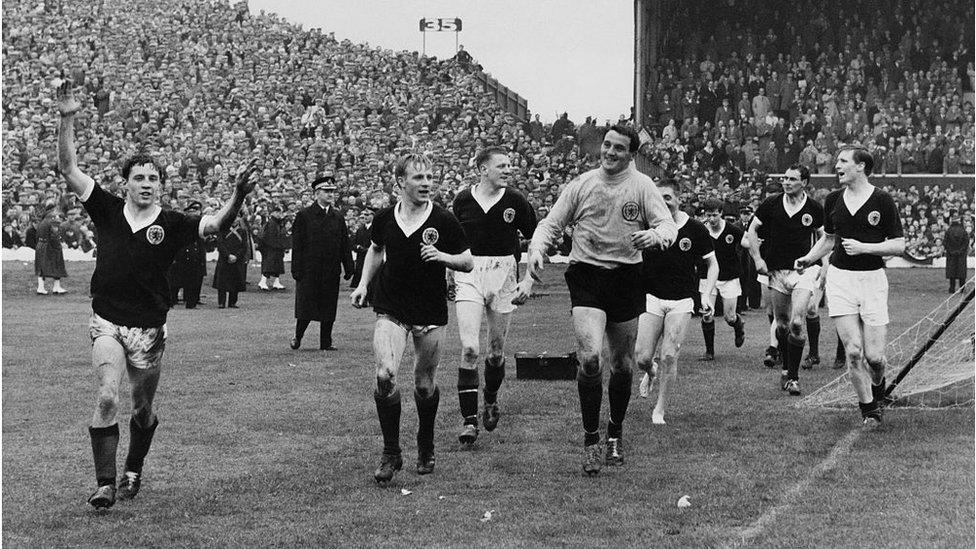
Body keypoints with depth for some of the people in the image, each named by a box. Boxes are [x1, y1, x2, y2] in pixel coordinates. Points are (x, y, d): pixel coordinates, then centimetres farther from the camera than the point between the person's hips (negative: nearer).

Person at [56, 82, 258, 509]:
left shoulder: (171, 224, -3)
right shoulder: (107, 210, 0)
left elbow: (215, 225, -18)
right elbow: (68, 169, -2)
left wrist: (237, 196, -36)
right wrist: (67, 120, -13)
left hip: (149, 329, 1)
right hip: (107, 323, -1)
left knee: (142, 409, 13)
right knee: (107, 398, -19)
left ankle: (133, 472, 38)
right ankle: (104, 484, -11)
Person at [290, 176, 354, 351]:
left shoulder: (338, 217, 11)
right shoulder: (304, 216, -1)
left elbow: (345, 245, 11)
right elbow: (297, 245, -4)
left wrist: (349, 268, 4)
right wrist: (296, 269, -10)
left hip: (331, 272, 3)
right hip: (309, 271, -3)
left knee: (329, 309, 5)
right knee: (305, 307, -1)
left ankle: (326, 343, 11)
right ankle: (297, 336, 18)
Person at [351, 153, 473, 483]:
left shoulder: (444, 221, -7)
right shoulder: (385, 219, 0)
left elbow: (468, 263, -2)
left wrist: (441, 256, -19)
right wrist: (363, 284, 10)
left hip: (431, 314, -1)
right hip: (391, 312, 1)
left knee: (424, 385, 7)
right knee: (385, 374, -18)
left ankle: (426, 447, 34)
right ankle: (391, 453, -4)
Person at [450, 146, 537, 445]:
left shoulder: (515, 201, -3)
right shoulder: (462, 200, 1)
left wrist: (529, 280, -5)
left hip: (504, 274, 0)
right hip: (469, 275, 0)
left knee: (496, 351, 9)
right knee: (469, 348, -14)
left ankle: (491, 400, 38)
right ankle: (469, 419, -11)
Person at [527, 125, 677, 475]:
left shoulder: (642, 186, 1)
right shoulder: (582, 184, 4)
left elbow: (669, 226, -5)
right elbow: (551, 224, 9)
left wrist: (656, 235, -28)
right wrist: (536, 249, -10)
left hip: (627, 279, 1)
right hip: (586, 276, -1)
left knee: (622, 365, 11)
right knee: (590, 357, -19)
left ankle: (615, 434, 33)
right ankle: (590, 439, -5)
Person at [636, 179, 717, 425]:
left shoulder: (695, 228, -3)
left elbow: (712, 264, 7)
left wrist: (705, 295, -5)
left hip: (681, 300, -1)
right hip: (651, 297, 1)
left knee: (669, 356, -8)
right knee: (642, 358, -4)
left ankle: (660, 410, 8)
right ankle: (651, 373, 35)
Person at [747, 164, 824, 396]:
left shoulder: (814, 208, -2)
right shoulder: (771, 203, -2)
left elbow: (823, 237, 13)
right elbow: (752, 230, 8)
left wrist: (824, 266, 3)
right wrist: (757, 259, -1)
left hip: (803, 271, -2)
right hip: (776, 271, 2)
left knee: (797, 324, -15)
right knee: (782, 325, 8)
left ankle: (793, 376, -7)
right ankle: (786, 369, 29)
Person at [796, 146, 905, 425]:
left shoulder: (882, 200, -5)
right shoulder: (833, 200, 7)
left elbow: (899, 245, -5)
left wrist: (863, 247, -15)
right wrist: (809, 258, 7)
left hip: (872, 279, -2)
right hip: (840, 278, 3)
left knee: (874, 356, -5)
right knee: (853, 351, -7)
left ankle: (878, 385, 29)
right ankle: (868, 407, 9)